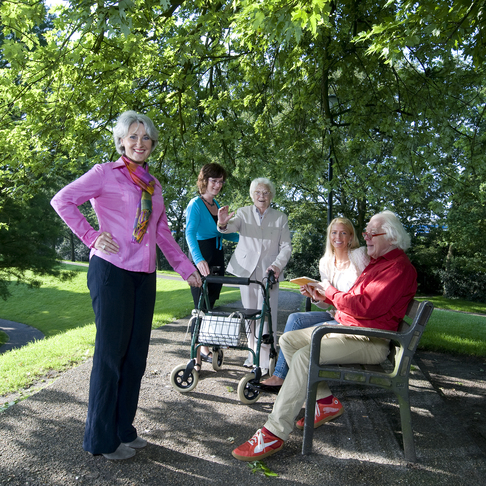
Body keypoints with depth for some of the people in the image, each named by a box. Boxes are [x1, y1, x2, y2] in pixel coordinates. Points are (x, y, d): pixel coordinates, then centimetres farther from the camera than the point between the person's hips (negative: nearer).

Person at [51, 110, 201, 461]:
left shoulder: (154, 186, 19)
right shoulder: (105, 173, 2)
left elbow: (163, 233, 20)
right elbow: (63, 200, -4)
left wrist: (186, 268, 18)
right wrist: (91, 236, -10)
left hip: (144, 275, 6)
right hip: (112, 270, -6)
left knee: (136, 353, 9)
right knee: (111, 352, 0)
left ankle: (123, 429, 25)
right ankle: (102, 439, 16)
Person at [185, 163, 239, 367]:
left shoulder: (216, 205, 12)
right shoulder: (196, 204, -11)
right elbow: (190, 233, -27)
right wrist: (198, 259, -43)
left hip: (217, 261, 7)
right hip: (201, 262, -7)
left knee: (211, 306, 15)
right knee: (201, 308, -5)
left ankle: (205, 349, 31)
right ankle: (196, 357, 5)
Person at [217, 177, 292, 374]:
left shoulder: (281, 218, 9)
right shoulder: (244, 212, 8)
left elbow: (286, 247, 4)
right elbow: (233, 225, -14)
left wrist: (277, 265, -14)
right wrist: (223, 224, -38)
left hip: (268, 272, -1)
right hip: (246, 270, 2)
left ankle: (265, 361, -1)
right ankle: (253, 352, 25)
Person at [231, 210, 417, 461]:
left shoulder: (399, 267, -14)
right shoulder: (377, 261, 19)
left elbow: (366, 307, -26)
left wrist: (332, 292, -11)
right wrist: (325, 297, 7)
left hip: (368, 341, -11)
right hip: (344, 327, 11)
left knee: (305, 355, -29)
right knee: (288, 340, 4)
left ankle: (274, 433, -22)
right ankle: (325, 401, 7)